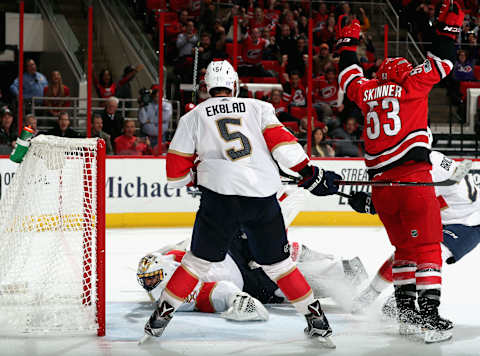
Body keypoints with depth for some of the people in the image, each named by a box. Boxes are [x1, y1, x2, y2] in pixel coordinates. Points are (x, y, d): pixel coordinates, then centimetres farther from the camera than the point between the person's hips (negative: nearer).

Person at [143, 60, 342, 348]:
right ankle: (316, 319, 12)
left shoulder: (193, 118, 15)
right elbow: (281, 142, 0)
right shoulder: (259, 108, 14)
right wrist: (310, 174, 1)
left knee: (200, 259, 12)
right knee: (278, 262, 13)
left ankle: (162, 316, 11)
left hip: (220, 195, -1)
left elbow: (177, 173, 13)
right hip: (263, 195, 1)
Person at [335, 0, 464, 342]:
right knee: (427, 245, -5)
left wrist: (348, 43, 48)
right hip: (412, 177, -5)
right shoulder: (411, 83, 5)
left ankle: (406, 312, 13)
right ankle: (429, 314, -16)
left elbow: (348, 76, 35)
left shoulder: (367, 91, 17)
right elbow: (440, 63, 6)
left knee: (404, 246, 17)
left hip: (380, 183, 5)